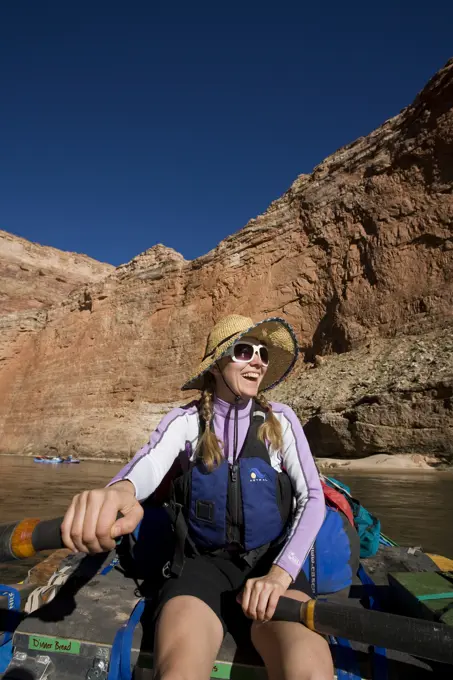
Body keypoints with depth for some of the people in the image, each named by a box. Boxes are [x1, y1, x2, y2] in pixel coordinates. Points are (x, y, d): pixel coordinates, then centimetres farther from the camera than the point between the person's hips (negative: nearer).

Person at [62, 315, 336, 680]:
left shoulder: (280, 419, -3)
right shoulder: (186, 420, -4)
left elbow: (313, 498, -7)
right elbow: (151, 460, -24)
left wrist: (280, 574, -22)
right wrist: (120, 491, -49)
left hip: (270, 563, 0)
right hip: (204, 564, 0)